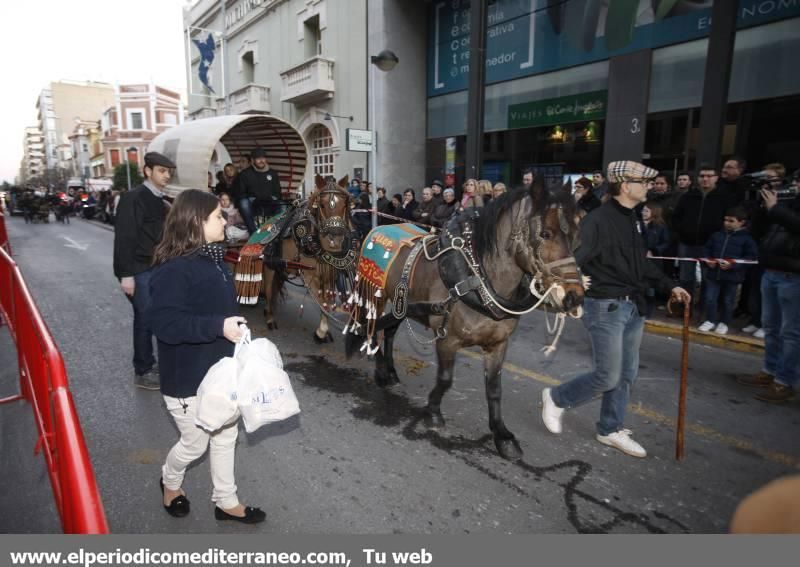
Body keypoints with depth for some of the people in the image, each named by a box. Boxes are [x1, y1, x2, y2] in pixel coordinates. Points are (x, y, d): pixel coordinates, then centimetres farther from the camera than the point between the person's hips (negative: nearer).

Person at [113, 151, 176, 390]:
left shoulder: (160, 201, 12)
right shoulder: (133, 198, -13)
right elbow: (124, 237, -17)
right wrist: (126, 274, -19)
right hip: (140, 271, -8)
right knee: (145, 319, -1)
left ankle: (161, 363, 26)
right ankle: (142, 372, 13)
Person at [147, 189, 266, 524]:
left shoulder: (212, 258, 4)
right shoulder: (174, 269, -24)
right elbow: (164, 323, -30)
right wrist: (218, 326, -35)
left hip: (219, 369, 8)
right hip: (187, 377, -8)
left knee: (226, 435, 18)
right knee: (195, 443, 12)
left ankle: (226, 501, 37)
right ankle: (170, 482, 46)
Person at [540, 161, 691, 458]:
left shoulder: (631, 220, 11)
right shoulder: (598, 220, -16)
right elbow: (575, 258, -21)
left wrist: (669, 286, 21)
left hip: (633, 307, 9)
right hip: (605, 307, -9)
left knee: (627, 374, 14)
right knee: (608, 376, -4)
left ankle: (611, 429, 29)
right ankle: (556, 398, 19)